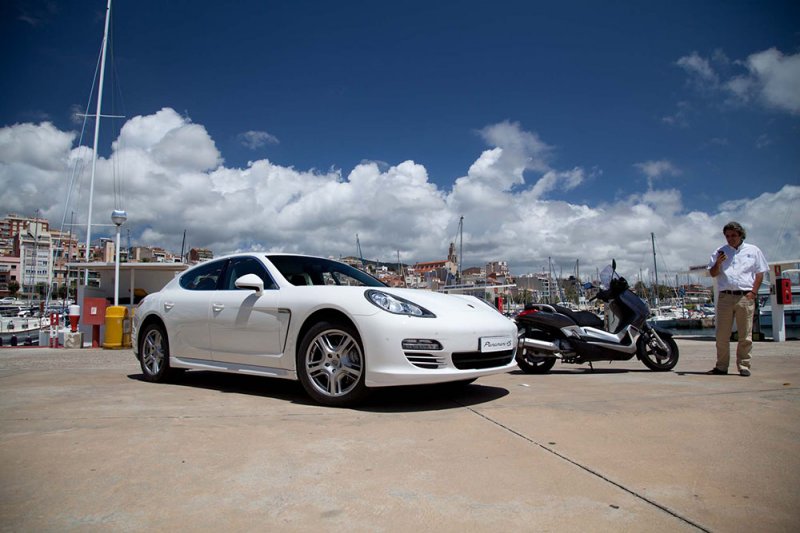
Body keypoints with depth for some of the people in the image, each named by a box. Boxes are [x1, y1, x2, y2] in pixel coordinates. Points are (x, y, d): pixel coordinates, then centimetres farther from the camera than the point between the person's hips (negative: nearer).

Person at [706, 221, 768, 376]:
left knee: (745, 336, 0)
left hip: (745, 297, -1)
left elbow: (760, 273, 8)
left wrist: (753, 292, -4)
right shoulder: (720, 251, 13)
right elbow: (713, 274, 10)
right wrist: (718, 263, -11)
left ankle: (744, 366, 9)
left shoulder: (753, 251, 10)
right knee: (722, 335, 1)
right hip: (725, 296, 1)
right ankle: (721, 366, 8)